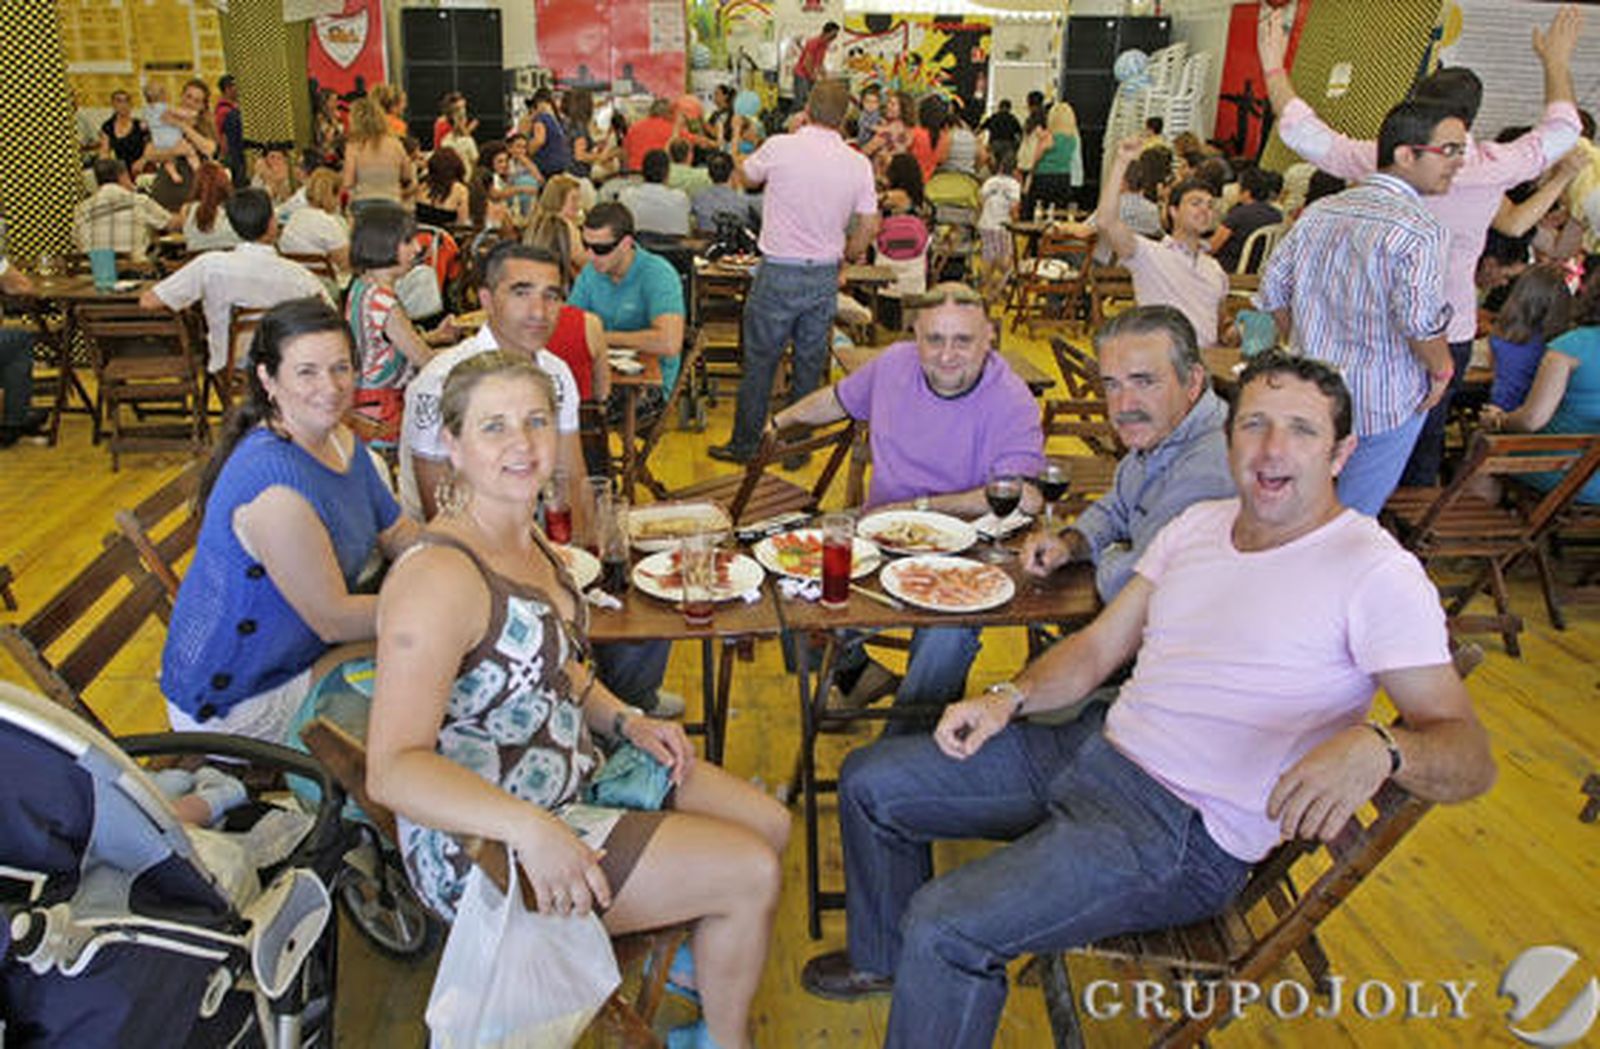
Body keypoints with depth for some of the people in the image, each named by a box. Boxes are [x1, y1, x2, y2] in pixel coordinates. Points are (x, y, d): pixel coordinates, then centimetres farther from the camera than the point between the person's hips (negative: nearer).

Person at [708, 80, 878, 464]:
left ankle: (744, 444, 16)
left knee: (759, 361, 7)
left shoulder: (780, 147, -9)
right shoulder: (859, 164, 0)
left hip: (779, 273, -3)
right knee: (810, 364, 13)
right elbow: (869, 227, 3)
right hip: (825, 276, 3)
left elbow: (747, 176, 11)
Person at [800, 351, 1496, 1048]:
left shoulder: (1374, 573, -12)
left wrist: (1376, 747, -39)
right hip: (1095, 748, 8)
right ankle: (886, 961, 34)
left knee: (944, 927, -25)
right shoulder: (1198, 523, 9)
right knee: (869, 779, 10)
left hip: (1186, 829, -7)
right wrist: (1009, 697, -5)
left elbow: (1469, 754, -16)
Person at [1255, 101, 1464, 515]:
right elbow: (1420, 321, -27)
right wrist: (1442, 371, -8)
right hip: (1385, 402, -6)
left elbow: (1273, 291, 8)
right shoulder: (1418, 231, -19)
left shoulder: (1319, 212, 4)